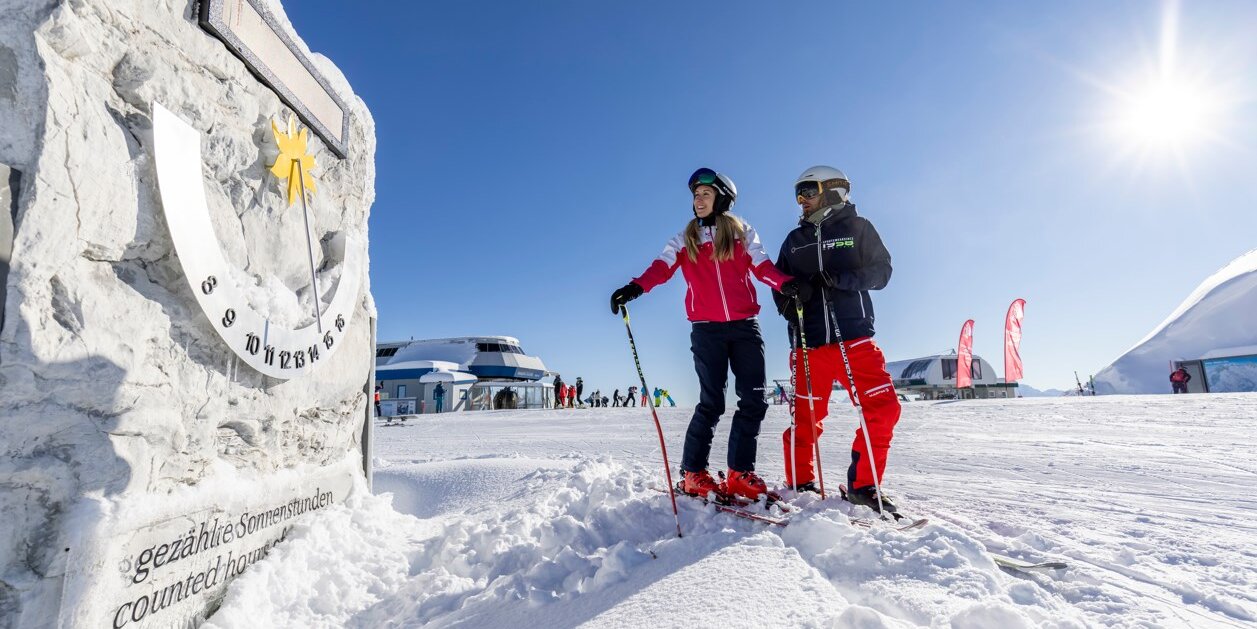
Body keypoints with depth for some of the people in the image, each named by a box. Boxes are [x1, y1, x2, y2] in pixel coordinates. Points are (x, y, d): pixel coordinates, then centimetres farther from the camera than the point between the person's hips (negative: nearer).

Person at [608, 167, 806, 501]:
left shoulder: (743, 233, 14)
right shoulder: (684, 239, 12)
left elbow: (762, 265, 0)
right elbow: (661, 267, -4)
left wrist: (786, 283, -21)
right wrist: (636, 287, -24)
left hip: (745, 325, 2)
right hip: (706, 328, -2)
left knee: (754, 399, -2)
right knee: (712, 402, -6)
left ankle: (740, 473, 10)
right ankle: (693, 473, 8)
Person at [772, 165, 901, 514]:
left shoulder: (858, 228, 10)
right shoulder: (794, 240, 18)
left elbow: (881, 272, 3)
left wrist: (839, 278, -15)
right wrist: (788, 301, -4)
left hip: (854, 336, -1)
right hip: (808, 341, 1)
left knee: (884, 407, -9)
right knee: (807, 417, 1)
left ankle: (862, 484, 7)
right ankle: (799, 484, 19)